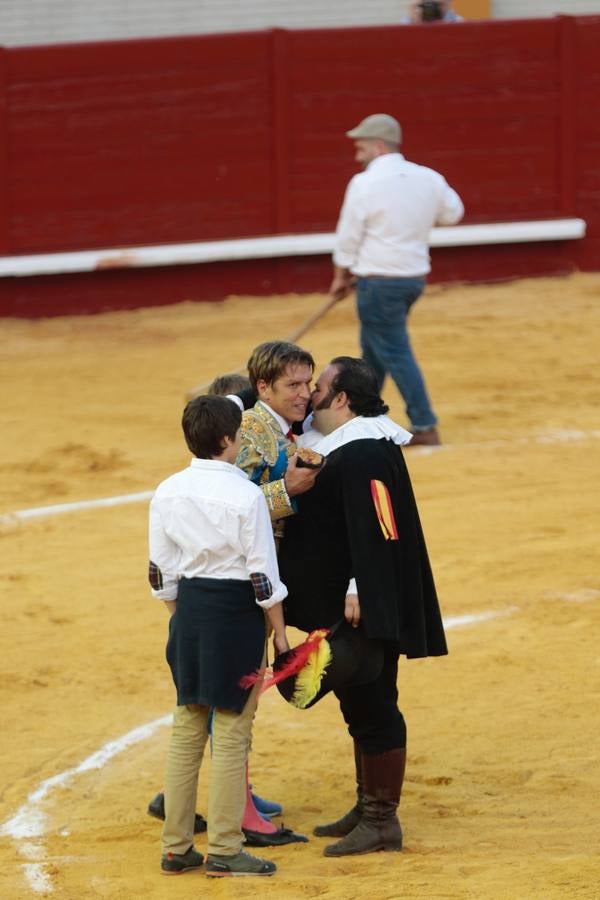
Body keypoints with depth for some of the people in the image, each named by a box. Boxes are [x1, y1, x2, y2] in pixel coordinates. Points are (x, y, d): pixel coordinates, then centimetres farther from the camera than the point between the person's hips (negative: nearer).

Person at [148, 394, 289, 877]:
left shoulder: (167, 493, 1)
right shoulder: (246, 496, -14)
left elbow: (162, 574, 7)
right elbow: (263, 576, -12)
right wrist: (279, 633, -3)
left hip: (189, 607, 5)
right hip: (237, 611, -5)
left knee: (186, 729, 13)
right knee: (232, 733, 1)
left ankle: (176, 847, 17)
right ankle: (225, 850, 4)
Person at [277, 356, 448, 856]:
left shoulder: (364, 455, -20)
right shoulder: (340, 447, 13)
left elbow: (378, 530, -25)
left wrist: (359, 592, -26)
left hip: (366, 608, -11)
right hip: (341, 608, 11)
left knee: (372, 707, -5)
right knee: (360, 707, 18)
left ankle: (382, 821, 1)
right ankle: (369, 808, 27)